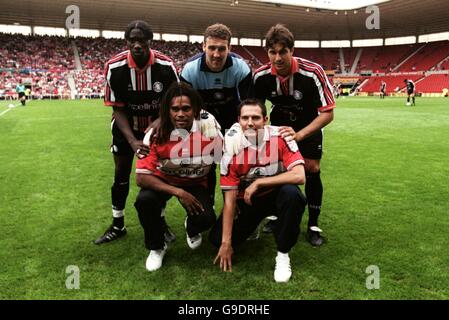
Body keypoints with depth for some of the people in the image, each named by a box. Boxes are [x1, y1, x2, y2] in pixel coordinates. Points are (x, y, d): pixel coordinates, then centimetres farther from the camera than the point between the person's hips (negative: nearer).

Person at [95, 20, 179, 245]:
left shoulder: (166, 66, -22)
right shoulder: (114, 67, -22)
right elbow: (118, 109, -16)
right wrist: (132, 141, -27)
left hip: (157, 125, 0)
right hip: (126, 126, 0)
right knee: (121, 175, 5)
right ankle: (118, 226, 23)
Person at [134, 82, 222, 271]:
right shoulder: (157, 133, -26)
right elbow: (141, 176, -25)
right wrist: (178, 192, -32)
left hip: (195, 183, 1)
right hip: (162, 180, 0)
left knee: (206, 219, -25)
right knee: (145, 200, -31)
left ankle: (191, 229, 17)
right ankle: (157, 247, 0)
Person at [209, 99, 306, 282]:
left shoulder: (280, 137, -21)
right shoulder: (232, 148, -17)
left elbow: (299, 176, -32)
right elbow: (230, 198, -15)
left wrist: (258, 182, -29)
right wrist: (226, 243, -15)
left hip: (277, 194, -2)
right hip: (248, 200, 2)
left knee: (292, 194, -36)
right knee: (217, 238, -11)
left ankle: (283, 254, -15)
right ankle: (254, 225, 23)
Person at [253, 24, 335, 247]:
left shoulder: (313, 72, -32)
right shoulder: (260, 76, -23)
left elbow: (328, 113, -30)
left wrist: (299, 135, -41)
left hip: (309, 125, -2)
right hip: (279, 124, 2)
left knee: (311, 168, -12)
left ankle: (313, 225, 4)